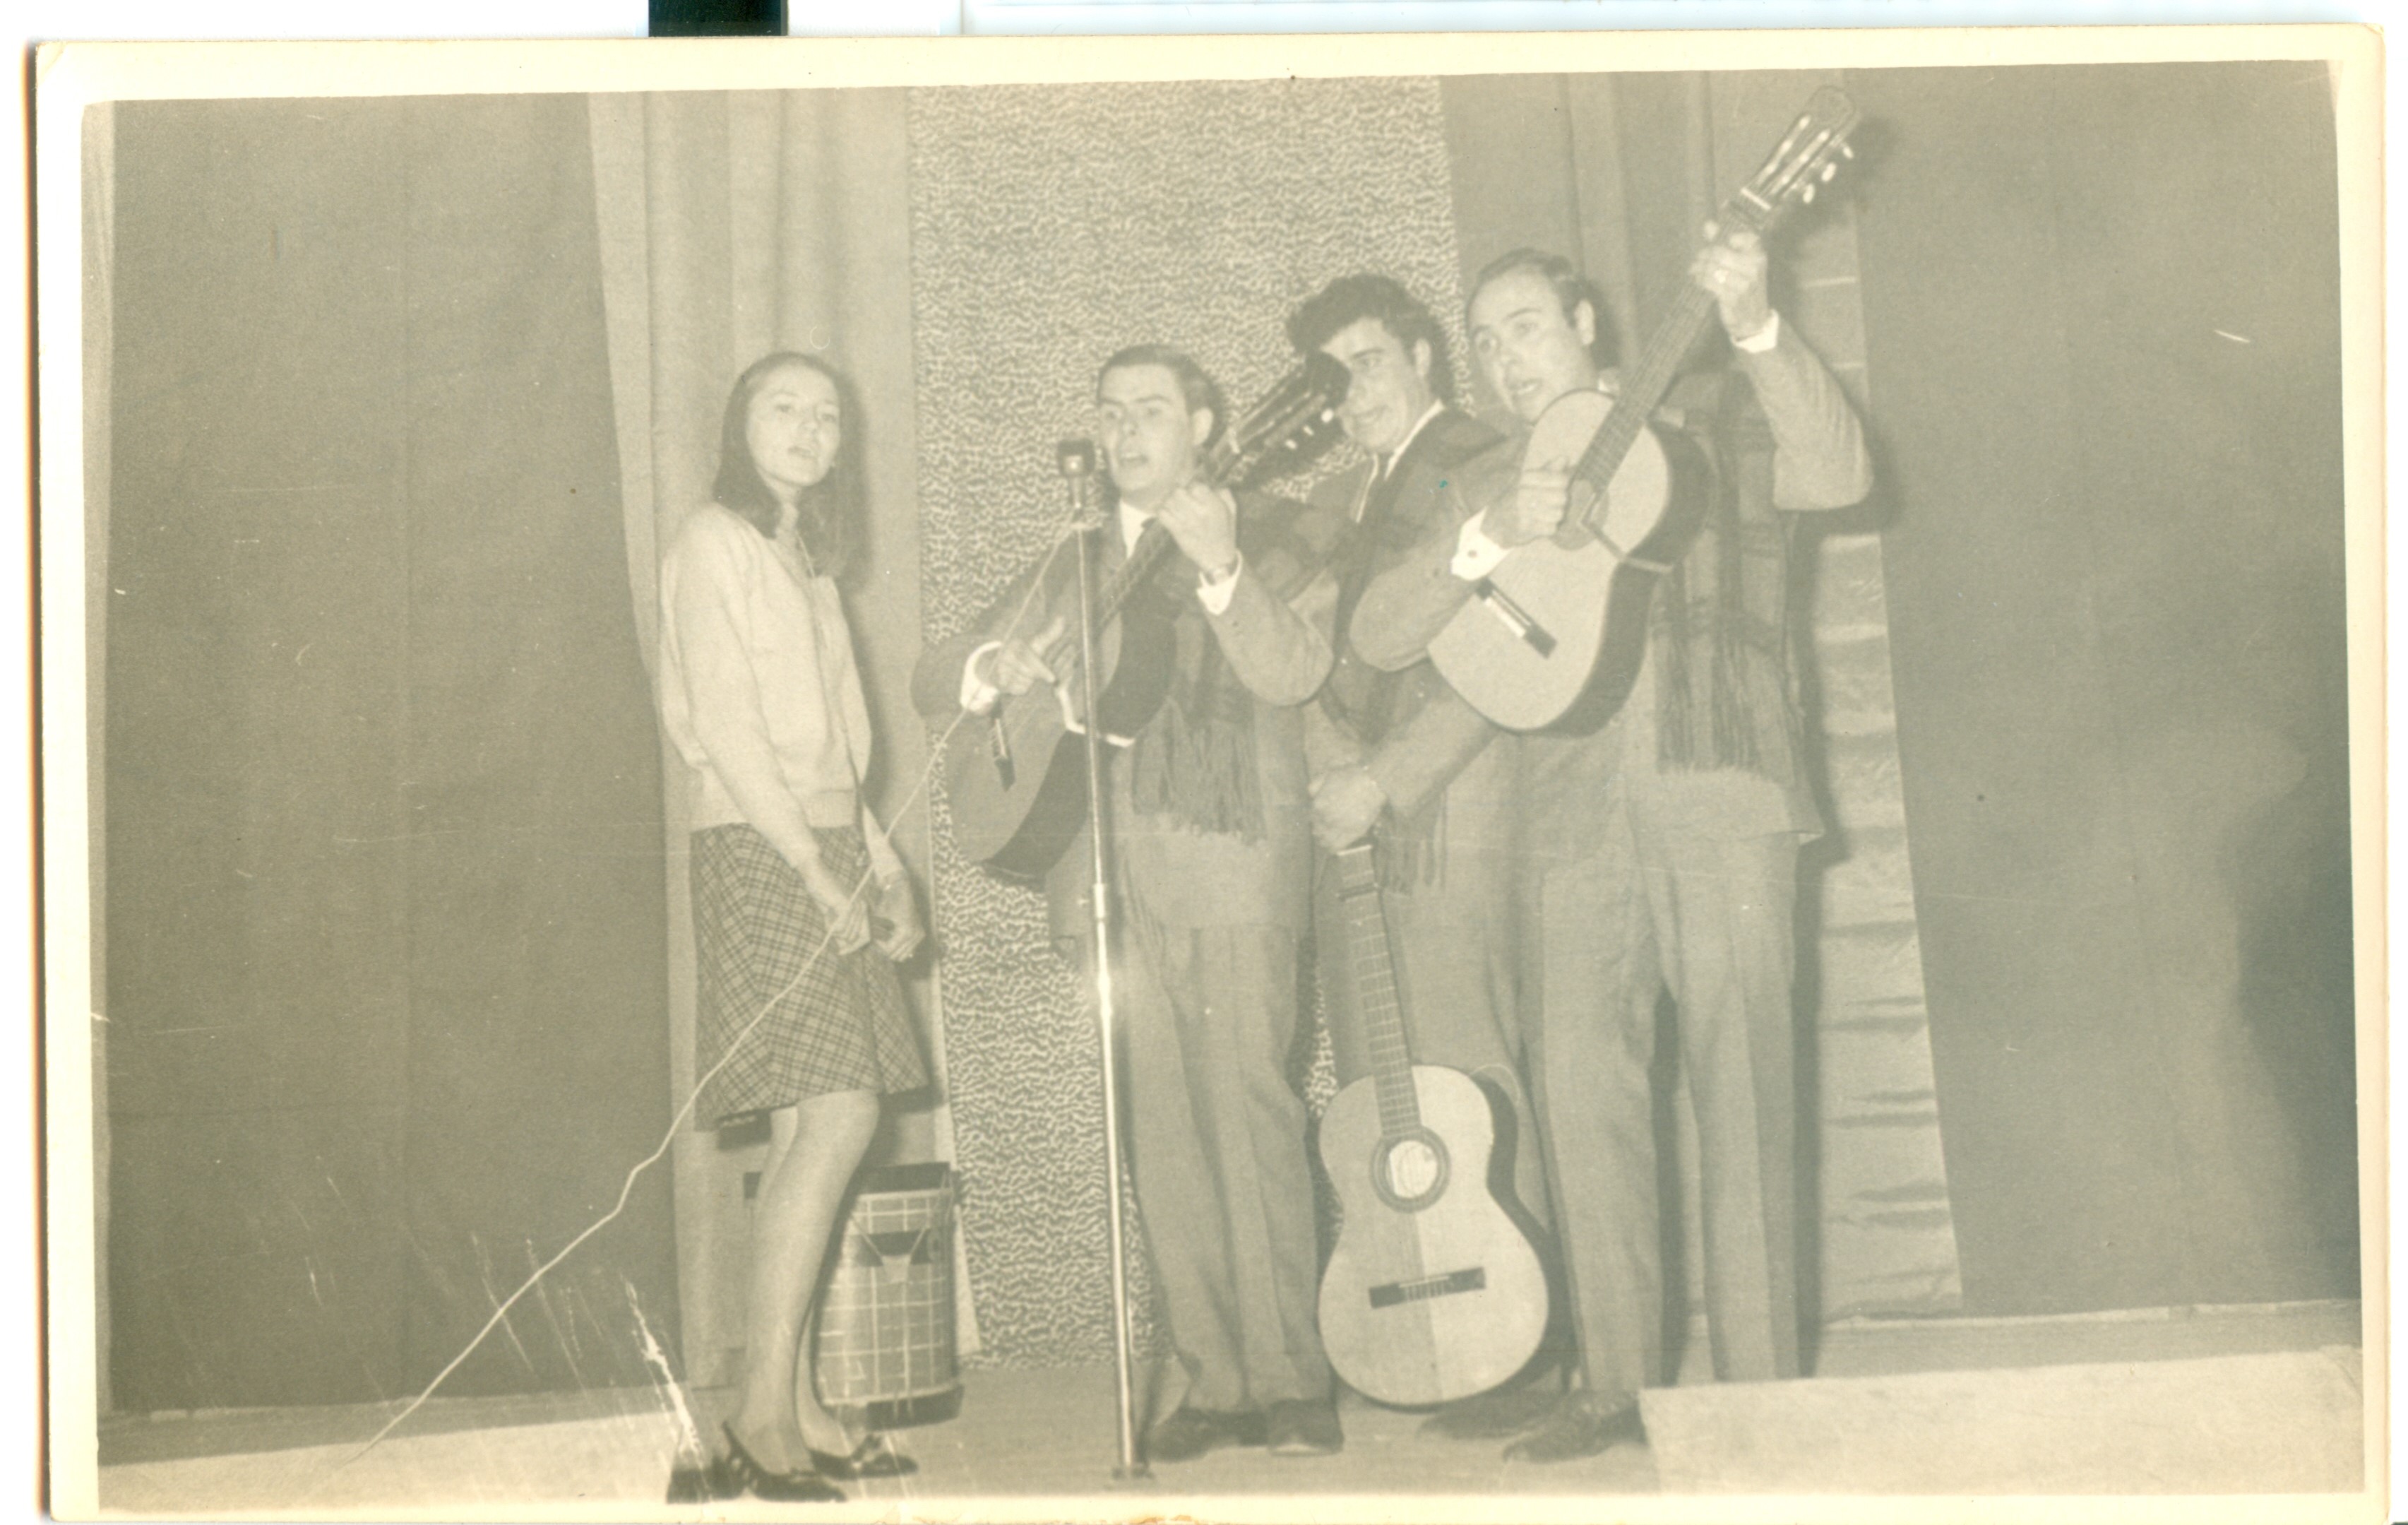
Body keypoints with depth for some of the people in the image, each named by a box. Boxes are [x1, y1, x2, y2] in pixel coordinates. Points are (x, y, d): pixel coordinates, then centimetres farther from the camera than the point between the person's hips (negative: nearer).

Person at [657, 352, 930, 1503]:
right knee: (838, 1117, -16)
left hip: (828, 851, 8)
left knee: (810, 1135, 3)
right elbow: (725, 726, -12)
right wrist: (815, 863, -15)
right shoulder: (715, 542, -3)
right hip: (759, 850, -8)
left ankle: (788, 1407, 6)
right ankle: (765, 1415, -12)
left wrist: (880, 860, 10)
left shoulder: (805, 558, 22)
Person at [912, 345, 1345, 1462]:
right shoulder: (1074, 565, 22)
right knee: (1159, 1138, 2)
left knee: (1243, 1108, -12)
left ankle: (1289, 1379, -6)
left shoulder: (1273, 537, 9)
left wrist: (1221, 569, -23)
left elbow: (1291, 670, -9)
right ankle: (1216, 1383, 8)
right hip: (1109, 875, 5)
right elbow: (931, 681, 17)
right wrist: (998, 667, -5)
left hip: (1230, 865, -4)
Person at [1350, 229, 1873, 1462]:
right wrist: (1490, 537, -7)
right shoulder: (1489, 484, 20)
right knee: (1582, 1093, 1)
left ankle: (1759, 1390, 2)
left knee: (1742, 1087, -4)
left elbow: (1838, 474, -7)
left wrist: (1756, 331, -18)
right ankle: (1616, 1382, 11)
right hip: (1571, 806, 3)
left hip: (1720, 787, -3)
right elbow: (1380, 635, 8)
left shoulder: (1710, 420, 12)